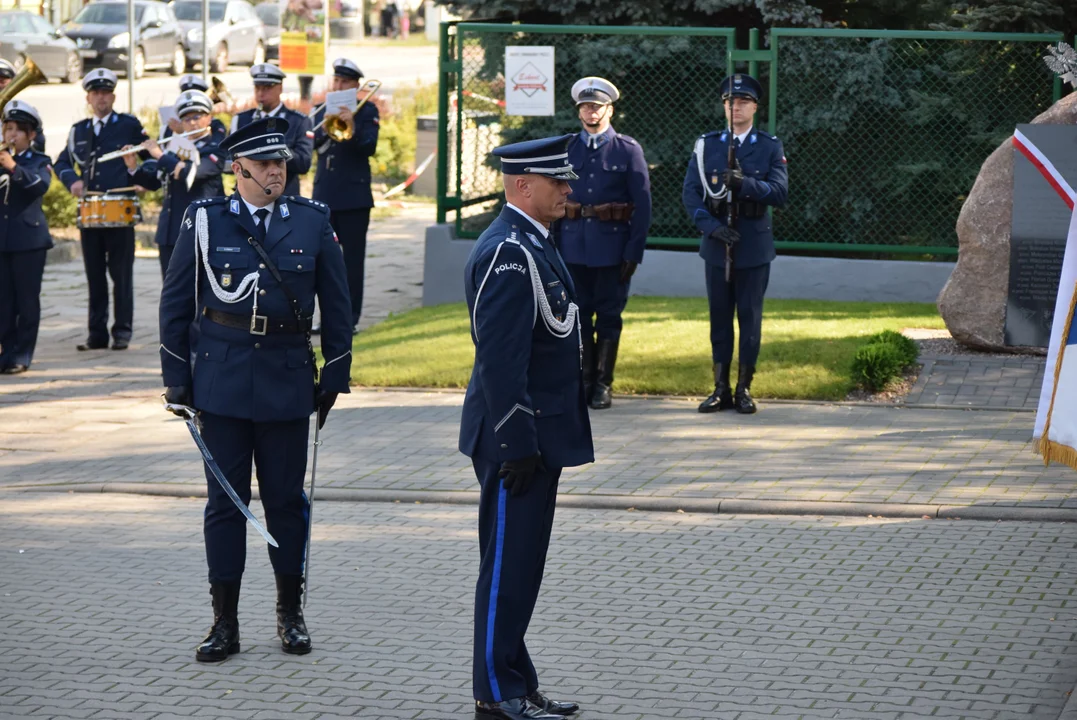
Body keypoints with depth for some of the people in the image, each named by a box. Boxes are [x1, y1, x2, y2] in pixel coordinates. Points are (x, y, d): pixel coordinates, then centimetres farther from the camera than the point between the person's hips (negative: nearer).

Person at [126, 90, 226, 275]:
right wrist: (134, 167, 1)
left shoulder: (215, 148, -5)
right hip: (170, 232, 7)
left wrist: (160, 155, -14)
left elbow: (190, 172, -22)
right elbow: (153, 182, 18)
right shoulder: (175, 147, 15)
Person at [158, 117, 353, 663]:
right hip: (221, 381, -1)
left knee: (287, 498, 7)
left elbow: (336, 305, 8)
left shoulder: (313, 222, 3)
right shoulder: (205, 220, 0)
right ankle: (225, 622, 10)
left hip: (286, 382, 1)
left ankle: (290, 612, 21)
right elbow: (175, 302, 5)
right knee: (225, 500, 3)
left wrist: (335, 376, 6)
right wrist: (176, 377, 2)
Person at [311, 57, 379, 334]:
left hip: (354, 196, -4)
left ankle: (351, 318, 2)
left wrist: (352, 126, -28)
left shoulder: (367, 111, 0)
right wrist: (323, 130, -18)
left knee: (352, 259, -2)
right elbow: (310, 144, 1)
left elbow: (369, 146, -12)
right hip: (324, 195, 4)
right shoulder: (322, 111, 11)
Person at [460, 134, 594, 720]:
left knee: (519, 566, 14)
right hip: (518, 437, -10)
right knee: (508, 566, -3)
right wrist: (517, 445, -23)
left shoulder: (530, 244, 14)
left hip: (536, 436, 10)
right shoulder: (508, 253, -19)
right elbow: (499, 359, -23)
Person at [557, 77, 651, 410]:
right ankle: (584, 380, 14)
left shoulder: (628, 150, 1)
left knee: (609, 315, 2)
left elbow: (642, 205, -1)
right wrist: (554, 245, 3)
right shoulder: (566, 149, 8)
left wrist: (634, 253, -7)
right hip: (574, 243, 3)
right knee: (578, 313, 6)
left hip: (612, 245, -2)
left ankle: (603, 383, 8)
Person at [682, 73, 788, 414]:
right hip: (717, 243, 1)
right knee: (720, 317, 5)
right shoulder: (706, 145, 6)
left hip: (754, 245, -1)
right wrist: (712, 226, -16)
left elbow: (779, 192, -9)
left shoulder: (771, 147, 3)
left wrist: (744, 183, -24)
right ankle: (721, 389, 11)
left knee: (750, 317, 2)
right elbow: (690, 193, -2)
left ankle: (744, 388, 9)